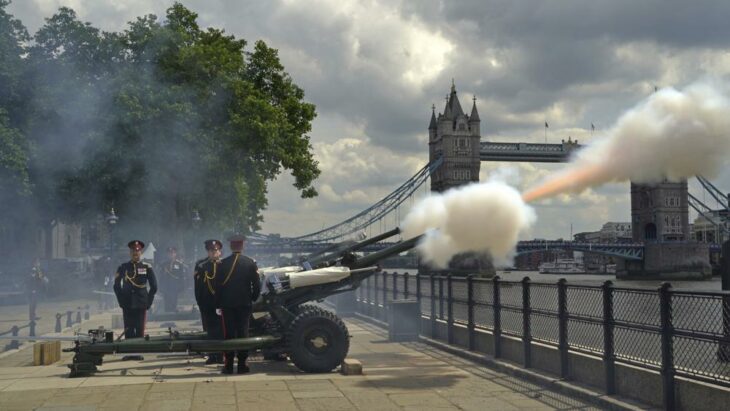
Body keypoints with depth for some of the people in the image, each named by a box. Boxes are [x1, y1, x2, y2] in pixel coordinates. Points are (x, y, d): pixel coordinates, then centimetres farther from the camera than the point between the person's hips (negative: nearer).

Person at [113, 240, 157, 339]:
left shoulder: (147, 268, 3)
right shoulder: (123, 268, 4)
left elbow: (154, 287, 6)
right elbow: (116, 286, 10)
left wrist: (148, 302, 1)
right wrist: (121, 301, 4)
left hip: (141, 305, 0)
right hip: (127, 305, 0)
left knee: (140, 332, 2)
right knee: (128, 332, 1)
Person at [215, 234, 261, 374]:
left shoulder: (223, 263, -4)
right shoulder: (250, 263, -4)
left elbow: (218, 285, -1)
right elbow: (257, 284, -1)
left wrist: (219, 303, 7)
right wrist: (253, 298, 13)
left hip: (227, 304, 0)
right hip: (245, 303, 0)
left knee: (228, 333, 4)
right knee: (243, 333, 5)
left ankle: (228, 365, 4)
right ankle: (242, 364, 5)